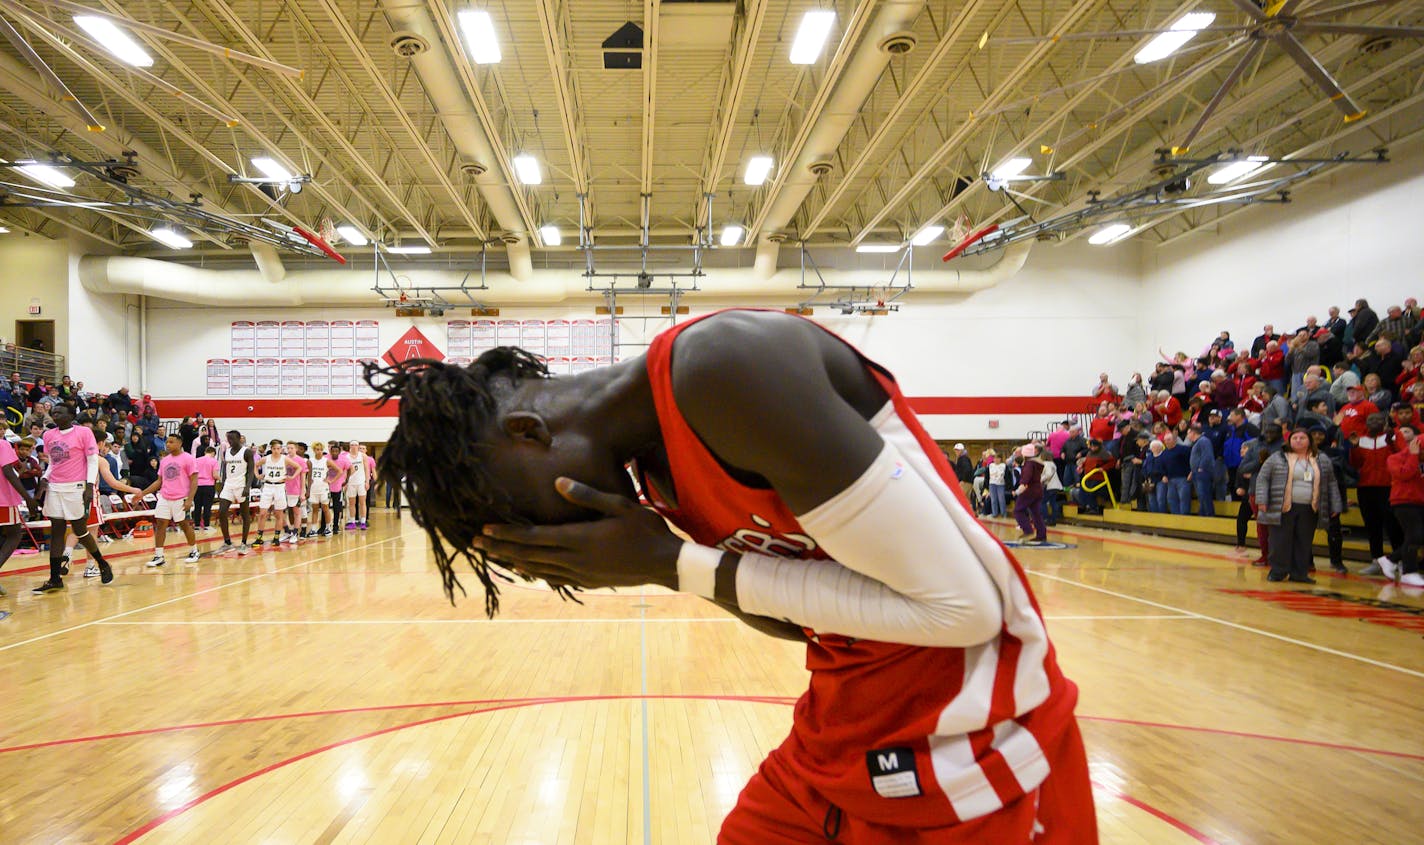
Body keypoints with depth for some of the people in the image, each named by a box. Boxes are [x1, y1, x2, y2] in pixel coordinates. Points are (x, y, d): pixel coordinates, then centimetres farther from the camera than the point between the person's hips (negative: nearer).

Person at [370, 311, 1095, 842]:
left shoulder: (724, 368, -25)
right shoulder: (654, 457, 2)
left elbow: (961, 608, -25)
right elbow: (802, 619, 7)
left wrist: (675, 565, -22)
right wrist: (664, 561, -8)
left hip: (971, 753, -7)